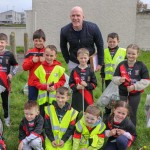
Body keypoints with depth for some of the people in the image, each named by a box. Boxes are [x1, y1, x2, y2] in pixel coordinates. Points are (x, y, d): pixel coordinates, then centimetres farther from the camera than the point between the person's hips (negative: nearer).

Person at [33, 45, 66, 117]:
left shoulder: (59, 68, -4)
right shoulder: (40, 68, -3)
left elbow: (62, 80, 2)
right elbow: (35, 81, -1)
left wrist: (55, 86, -15)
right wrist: (45, 87, -15)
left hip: (55, 97, -1)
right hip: (43, 97, 1)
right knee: (43, 116, 13)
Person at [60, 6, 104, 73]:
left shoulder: (93, 28, -16)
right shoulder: (65, 31, -13)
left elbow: (100, 45, -4)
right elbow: (63, 47, 6)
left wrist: (100, 63, -3)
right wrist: (68, 61, 4)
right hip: (73, 63, 1)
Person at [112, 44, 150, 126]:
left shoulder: (141, 66, -10)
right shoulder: (121, 65, -5)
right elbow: (114, 78, 1)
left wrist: (135, 86, -19)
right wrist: (119, 80, -21)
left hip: (135, 94, -1)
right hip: (123, 93, 1)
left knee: (133, 114, 13)